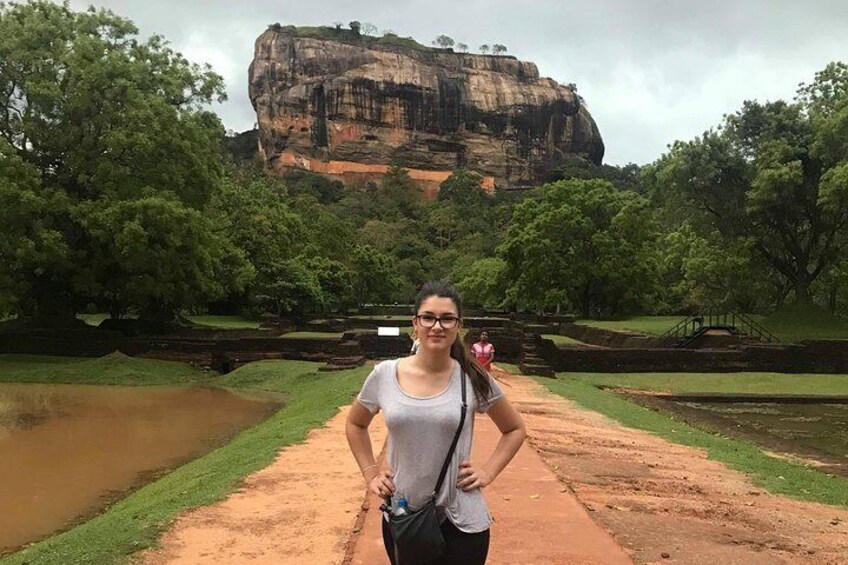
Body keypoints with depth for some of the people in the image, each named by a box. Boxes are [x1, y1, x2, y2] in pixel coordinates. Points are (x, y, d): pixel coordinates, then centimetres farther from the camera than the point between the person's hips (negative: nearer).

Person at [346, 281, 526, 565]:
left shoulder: (473, 379, -9)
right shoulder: (384, 375, -6)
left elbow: (515, 429, 7)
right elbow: (355, 424, 12)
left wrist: (488, 471, -4)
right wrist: (370, 472, 3)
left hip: (461, 521, -1)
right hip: (400, 516, 2)